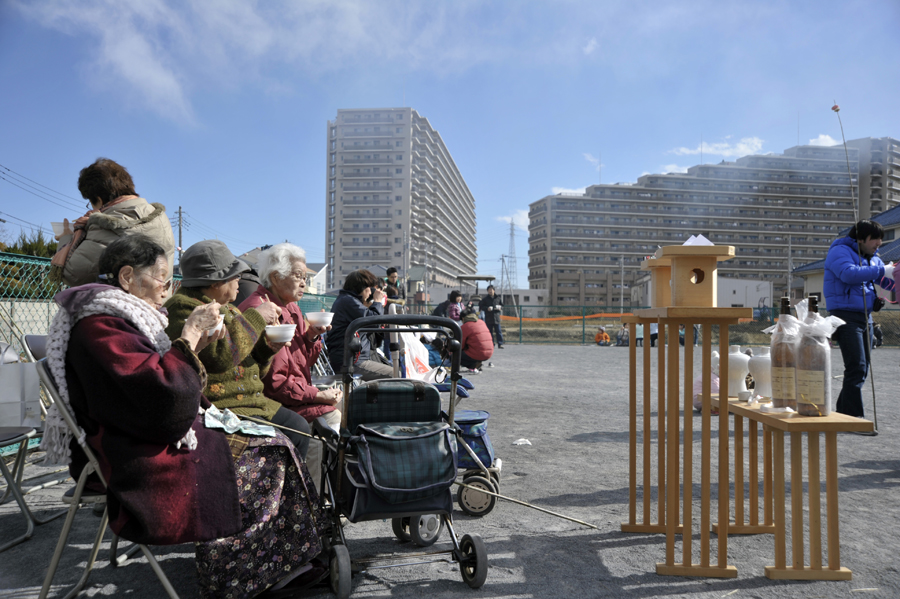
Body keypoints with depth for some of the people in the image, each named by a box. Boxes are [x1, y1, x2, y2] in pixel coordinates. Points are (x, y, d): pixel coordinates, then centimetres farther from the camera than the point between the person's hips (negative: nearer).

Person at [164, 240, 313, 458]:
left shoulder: (226, 308, 18)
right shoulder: (183, 307, -12)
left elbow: (249, 368, 22)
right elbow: (221, 354, -28)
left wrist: (266, 347, 0)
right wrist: (256, 317, -17)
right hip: (215, 408, -9)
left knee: (298, 427, 1)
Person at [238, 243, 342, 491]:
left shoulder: (290, 307, 14)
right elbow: (272, 381, -21)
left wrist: (312, 337, -3)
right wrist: (317, 395, -18)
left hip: (298, 393, 10)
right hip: (272, 403, -10)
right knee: (330, 417, -20)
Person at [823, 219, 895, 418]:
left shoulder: (872, 257, 19)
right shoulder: (840, 251, -7)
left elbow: (887, 281, 21)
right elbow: (849, 274, -24)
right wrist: (881, 271, -22)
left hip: (865, 316, 9)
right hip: (846, 315, -9)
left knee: (862, 369, 11)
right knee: (856, 367, -15)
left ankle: (843, 411, 20)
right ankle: (854, 417, -12)